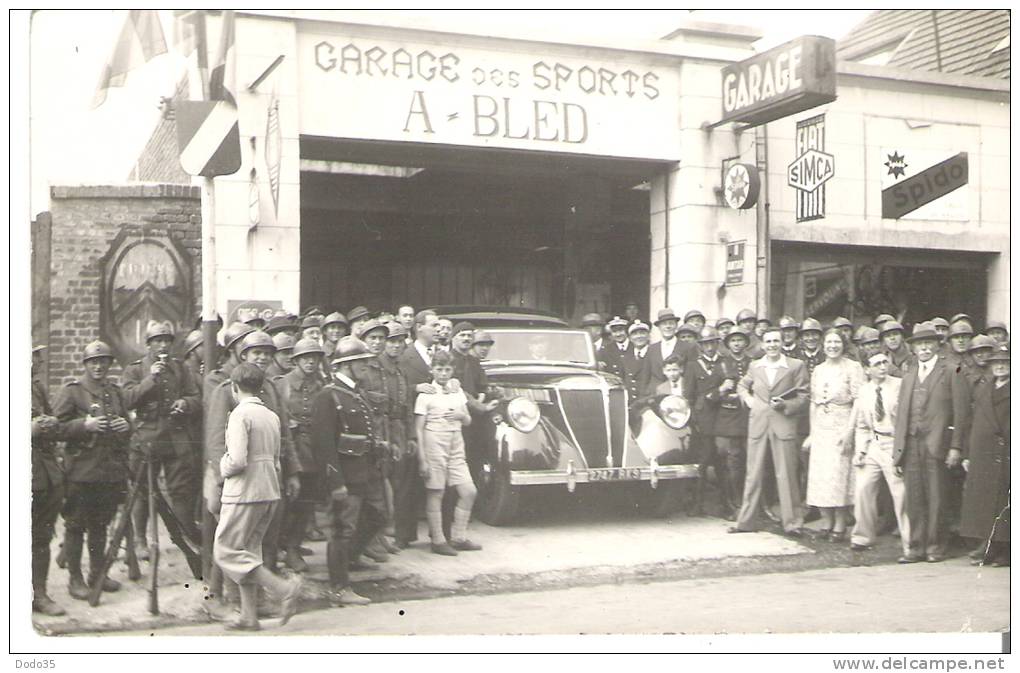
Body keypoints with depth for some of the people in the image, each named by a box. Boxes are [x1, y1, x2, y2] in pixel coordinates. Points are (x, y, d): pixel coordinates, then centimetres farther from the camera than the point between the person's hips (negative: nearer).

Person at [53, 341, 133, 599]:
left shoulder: (115, 391, 15)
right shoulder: (71, 391, -2)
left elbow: (126, 425, 23)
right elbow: (57, 426, -7)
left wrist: (126, 427, 0)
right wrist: (85, 425, -21)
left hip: (111, 470, 5)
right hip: (81, 471, -5)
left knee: (100, 525, 14)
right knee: (75, 525, 0)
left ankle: (98, 573, 25)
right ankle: (75, 578, 10)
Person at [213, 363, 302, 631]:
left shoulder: (240, 414, -13)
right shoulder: (272, 416, 12)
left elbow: (238, 460, -21)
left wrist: (223, 467, -2)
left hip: (244, 493, -8)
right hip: (269, 491, 8)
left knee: (226, 552, -1)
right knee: (249, 550, 15)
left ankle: (284, 589, -10)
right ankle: (249, 616, 15)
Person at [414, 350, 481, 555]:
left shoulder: (457, 392, 11)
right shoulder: (426, 394, -5)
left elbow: (468, 421, 18)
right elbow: (418, 428, -7)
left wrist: (461, 415, -6)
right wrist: (421, 459, -13)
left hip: (456, 445, 6)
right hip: (434, 443, -6)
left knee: (469, 492, 3)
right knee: (435, 494, -1)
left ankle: (459, 538, 15)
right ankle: (438, 541, 9)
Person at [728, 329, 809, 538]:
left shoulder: (796, 366, 2)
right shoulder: (755, 366, 10)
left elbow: (803, 397, 2)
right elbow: (742, 386, 26)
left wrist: (785, 405, -14)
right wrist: (747, 399, 7)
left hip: (784, 425, -3)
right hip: (757, 424, 3)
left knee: (786, 475, -1)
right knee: (753, 474, 7)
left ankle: (792, 523, 7)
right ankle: (745, 521, 13)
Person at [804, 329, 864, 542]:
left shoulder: (853, 368, -4)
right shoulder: (818, 370, 13)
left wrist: (849, 431, -16)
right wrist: (812, 433, 11)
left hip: (842, 427, -5)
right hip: (821, 429, 5)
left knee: (838, 475, -6)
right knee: (819, 477, 2)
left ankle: (839, 527, 4)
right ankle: (826, 524, 12)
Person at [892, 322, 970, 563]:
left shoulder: (951, 372, 2)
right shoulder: (909, 372, 17)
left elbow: (960, 412, -2)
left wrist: (956, 447, -8)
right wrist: (898, 447, 10)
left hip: (935, 443, -4)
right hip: (910, 443, 4)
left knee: (935, 498, -1)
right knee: (914, 499, 5)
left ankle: (935, 547, 10)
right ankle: (916, 547, 10)